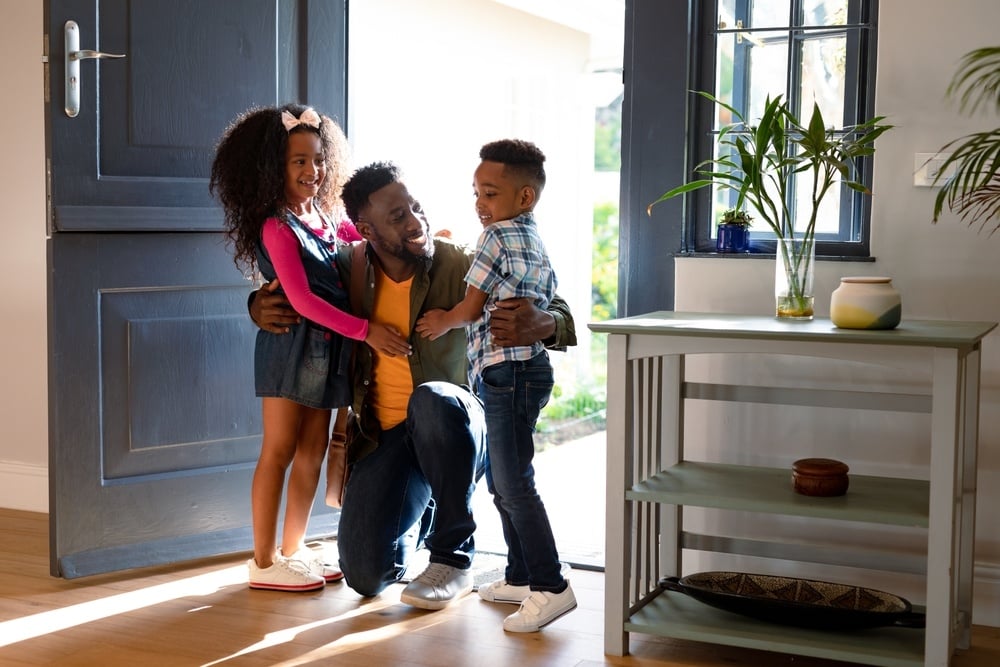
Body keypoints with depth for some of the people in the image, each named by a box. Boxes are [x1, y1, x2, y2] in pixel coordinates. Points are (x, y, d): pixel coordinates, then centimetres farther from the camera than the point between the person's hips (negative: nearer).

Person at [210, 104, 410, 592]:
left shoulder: (321, 217, 10)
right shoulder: (276, 227, -14)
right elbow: (301, 299, -21)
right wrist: (366, 330, -24)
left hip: (326, 348, 8)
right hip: (290, 344, -8)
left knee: (313, 450, 11)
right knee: (279, 450, -2)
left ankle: (292, 550, 22)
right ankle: (264, 561, 6)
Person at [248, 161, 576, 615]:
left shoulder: (460, 266, -13)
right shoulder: (352, 268, -2)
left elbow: (561, 314, -12)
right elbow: (287, 284, 19)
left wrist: (543, 325, -38)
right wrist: (260, 307, -7)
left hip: (456, 429, -3)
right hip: (384, 437, 3)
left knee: (432, 399, -40)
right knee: (365, 575, -12)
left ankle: (452, 558, -19)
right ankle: (422, 514, 26)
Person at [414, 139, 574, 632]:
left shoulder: (498, 236, -11)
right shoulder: (536, 244, 18)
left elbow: (470, 308, -7)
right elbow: (547, 300, 20)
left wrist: (443, 322, 13)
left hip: (508, 371, -11)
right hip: (524, 367, 11)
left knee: (514, 485, -8)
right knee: (502, 481, 17)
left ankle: (551, 587, -5)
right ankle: (521, 576, 24)